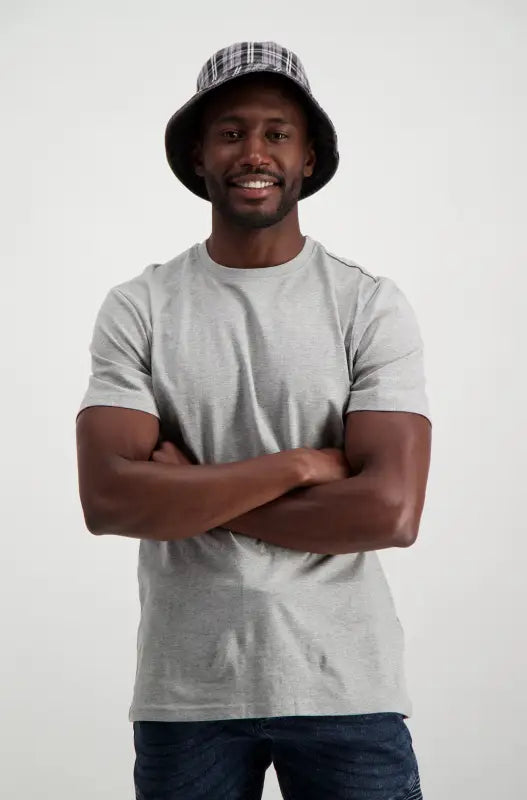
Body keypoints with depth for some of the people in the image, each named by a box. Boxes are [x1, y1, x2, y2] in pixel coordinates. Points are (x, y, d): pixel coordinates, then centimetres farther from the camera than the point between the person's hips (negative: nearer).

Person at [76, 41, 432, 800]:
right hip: (184, 691, 1)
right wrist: (299, 463, -15)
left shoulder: (372, 306, -4)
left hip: (345, 689, 0)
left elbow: (391, 510, -14)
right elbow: (107, 500, -13)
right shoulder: (137, 308, -2)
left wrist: (191, 496, -11)